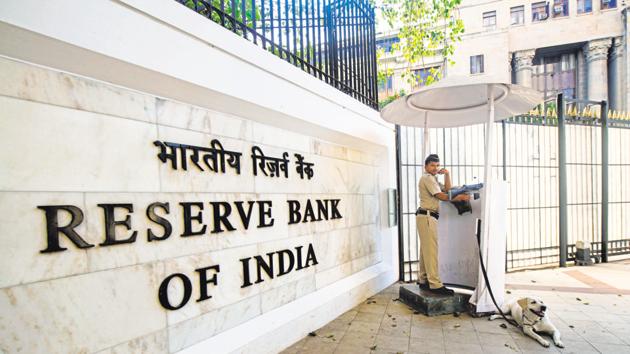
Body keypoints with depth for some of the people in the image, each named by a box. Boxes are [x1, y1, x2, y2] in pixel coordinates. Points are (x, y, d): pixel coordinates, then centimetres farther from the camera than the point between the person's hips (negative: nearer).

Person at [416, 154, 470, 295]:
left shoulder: (432, 179, 24)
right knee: (431, 250, -11)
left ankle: (423, 280, 19)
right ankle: (435, 285, -11)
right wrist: (460, 198, -17)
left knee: (426, 250, 12)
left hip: (427, 217, 10)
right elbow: (441, 196, -15)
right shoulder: (427, 178, -8)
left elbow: (447, 190, 15)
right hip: (427, 217, -10)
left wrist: (447, 174, 6)